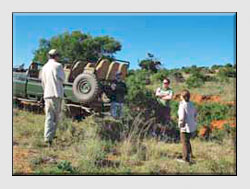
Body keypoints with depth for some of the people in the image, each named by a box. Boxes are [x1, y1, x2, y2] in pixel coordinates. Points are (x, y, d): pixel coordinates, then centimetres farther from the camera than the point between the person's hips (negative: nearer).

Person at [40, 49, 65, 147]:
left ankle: (47, 137, 1)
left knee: (49, 117, 5)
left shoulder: (44, 67, 15)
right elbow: (62, 79, 0)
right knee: (56, 117, 4)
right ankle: (50, 136, 0)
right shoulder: (58, 65, -4)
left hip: (47, 95, 5)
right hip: (56, 94, -5)